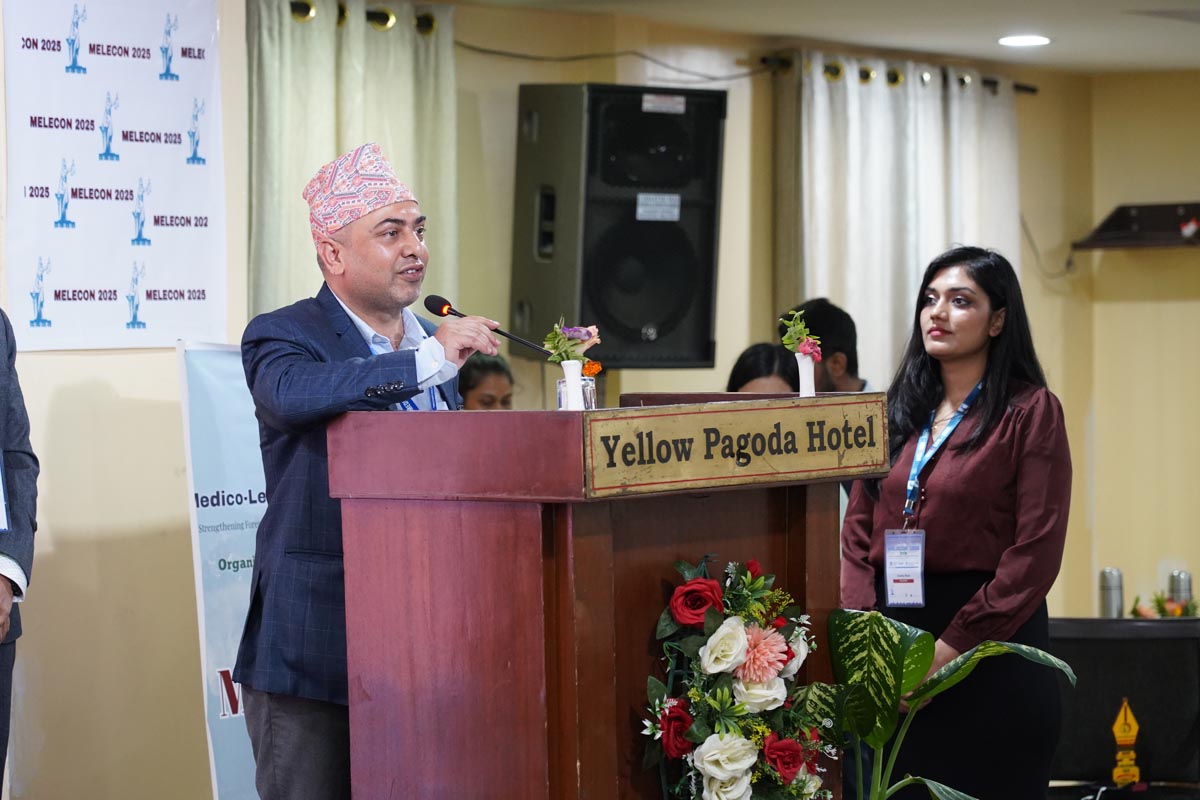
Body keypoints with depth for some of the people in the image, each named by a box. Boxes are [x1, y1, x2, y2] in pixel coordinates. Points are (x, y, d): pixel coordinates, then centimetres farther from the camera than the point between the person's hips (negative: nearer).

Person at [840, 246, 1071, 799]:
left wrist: (953, 645, -16)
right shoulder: (897, 410, 11)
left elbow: (1036, 551, -12)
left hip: (989, 643, -5)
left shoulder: (1029, 411, -5)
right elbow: (858, 531, 9)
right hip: (891, 632, 5)